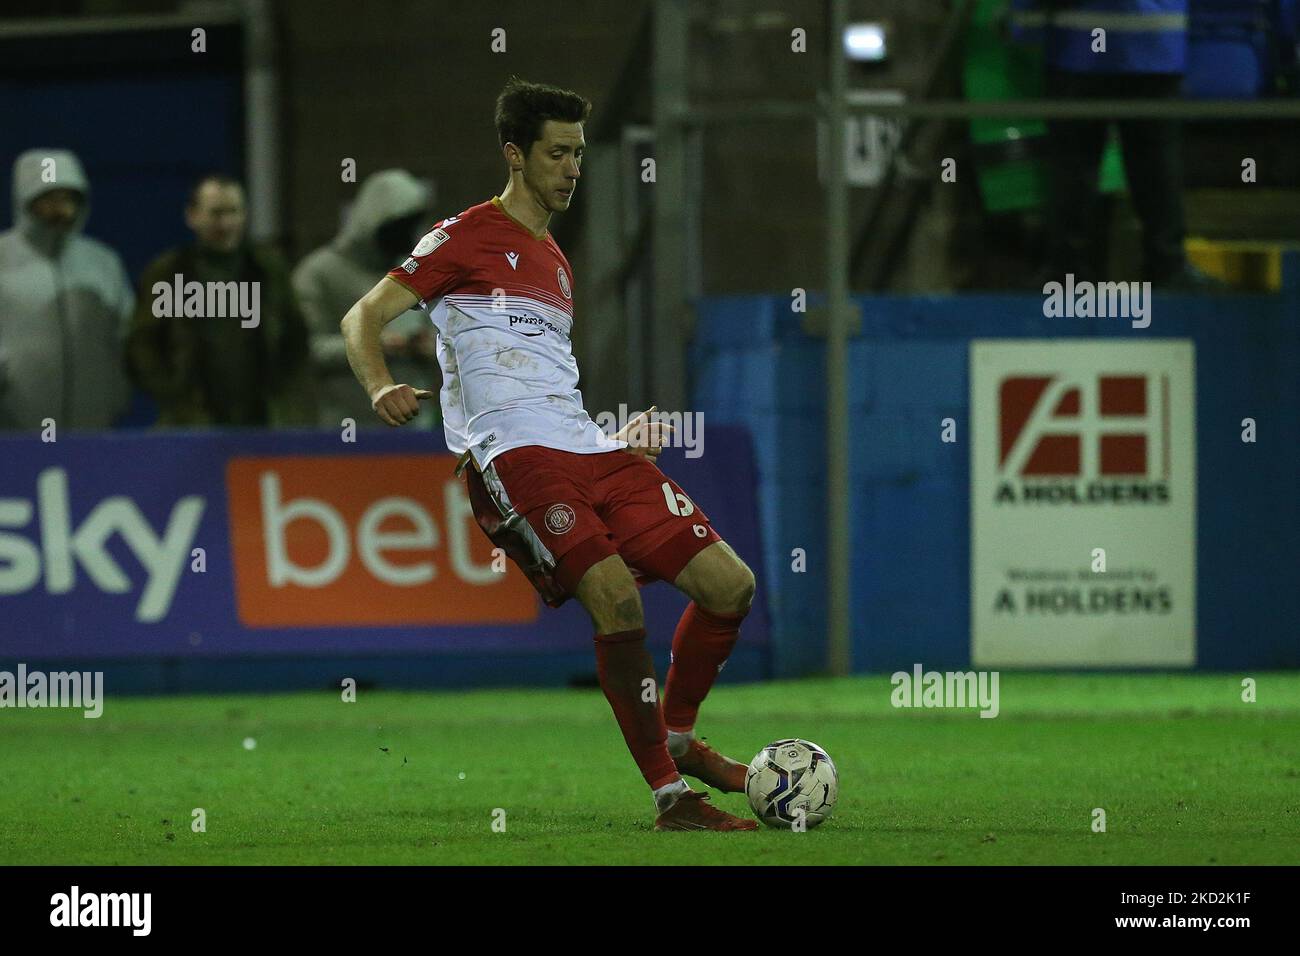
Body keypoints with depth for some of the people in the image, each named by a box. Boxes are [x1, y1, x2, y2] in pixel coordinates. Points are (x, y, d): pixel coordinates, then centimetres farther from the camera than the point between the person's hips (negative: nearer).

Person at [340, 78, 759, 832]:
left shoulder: (556, 264, 26)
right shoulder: (468, 236, 3)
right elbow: (364, 316, -3)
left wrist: (624, 434, 25)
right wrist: (383, 388, -22)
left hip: (588, 450, 8)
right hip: (514, 456, -8)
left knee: (730, 583, -2)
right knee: (617, 596, -26)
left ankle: (678, 739, 19)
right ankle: (672, 796, -20)